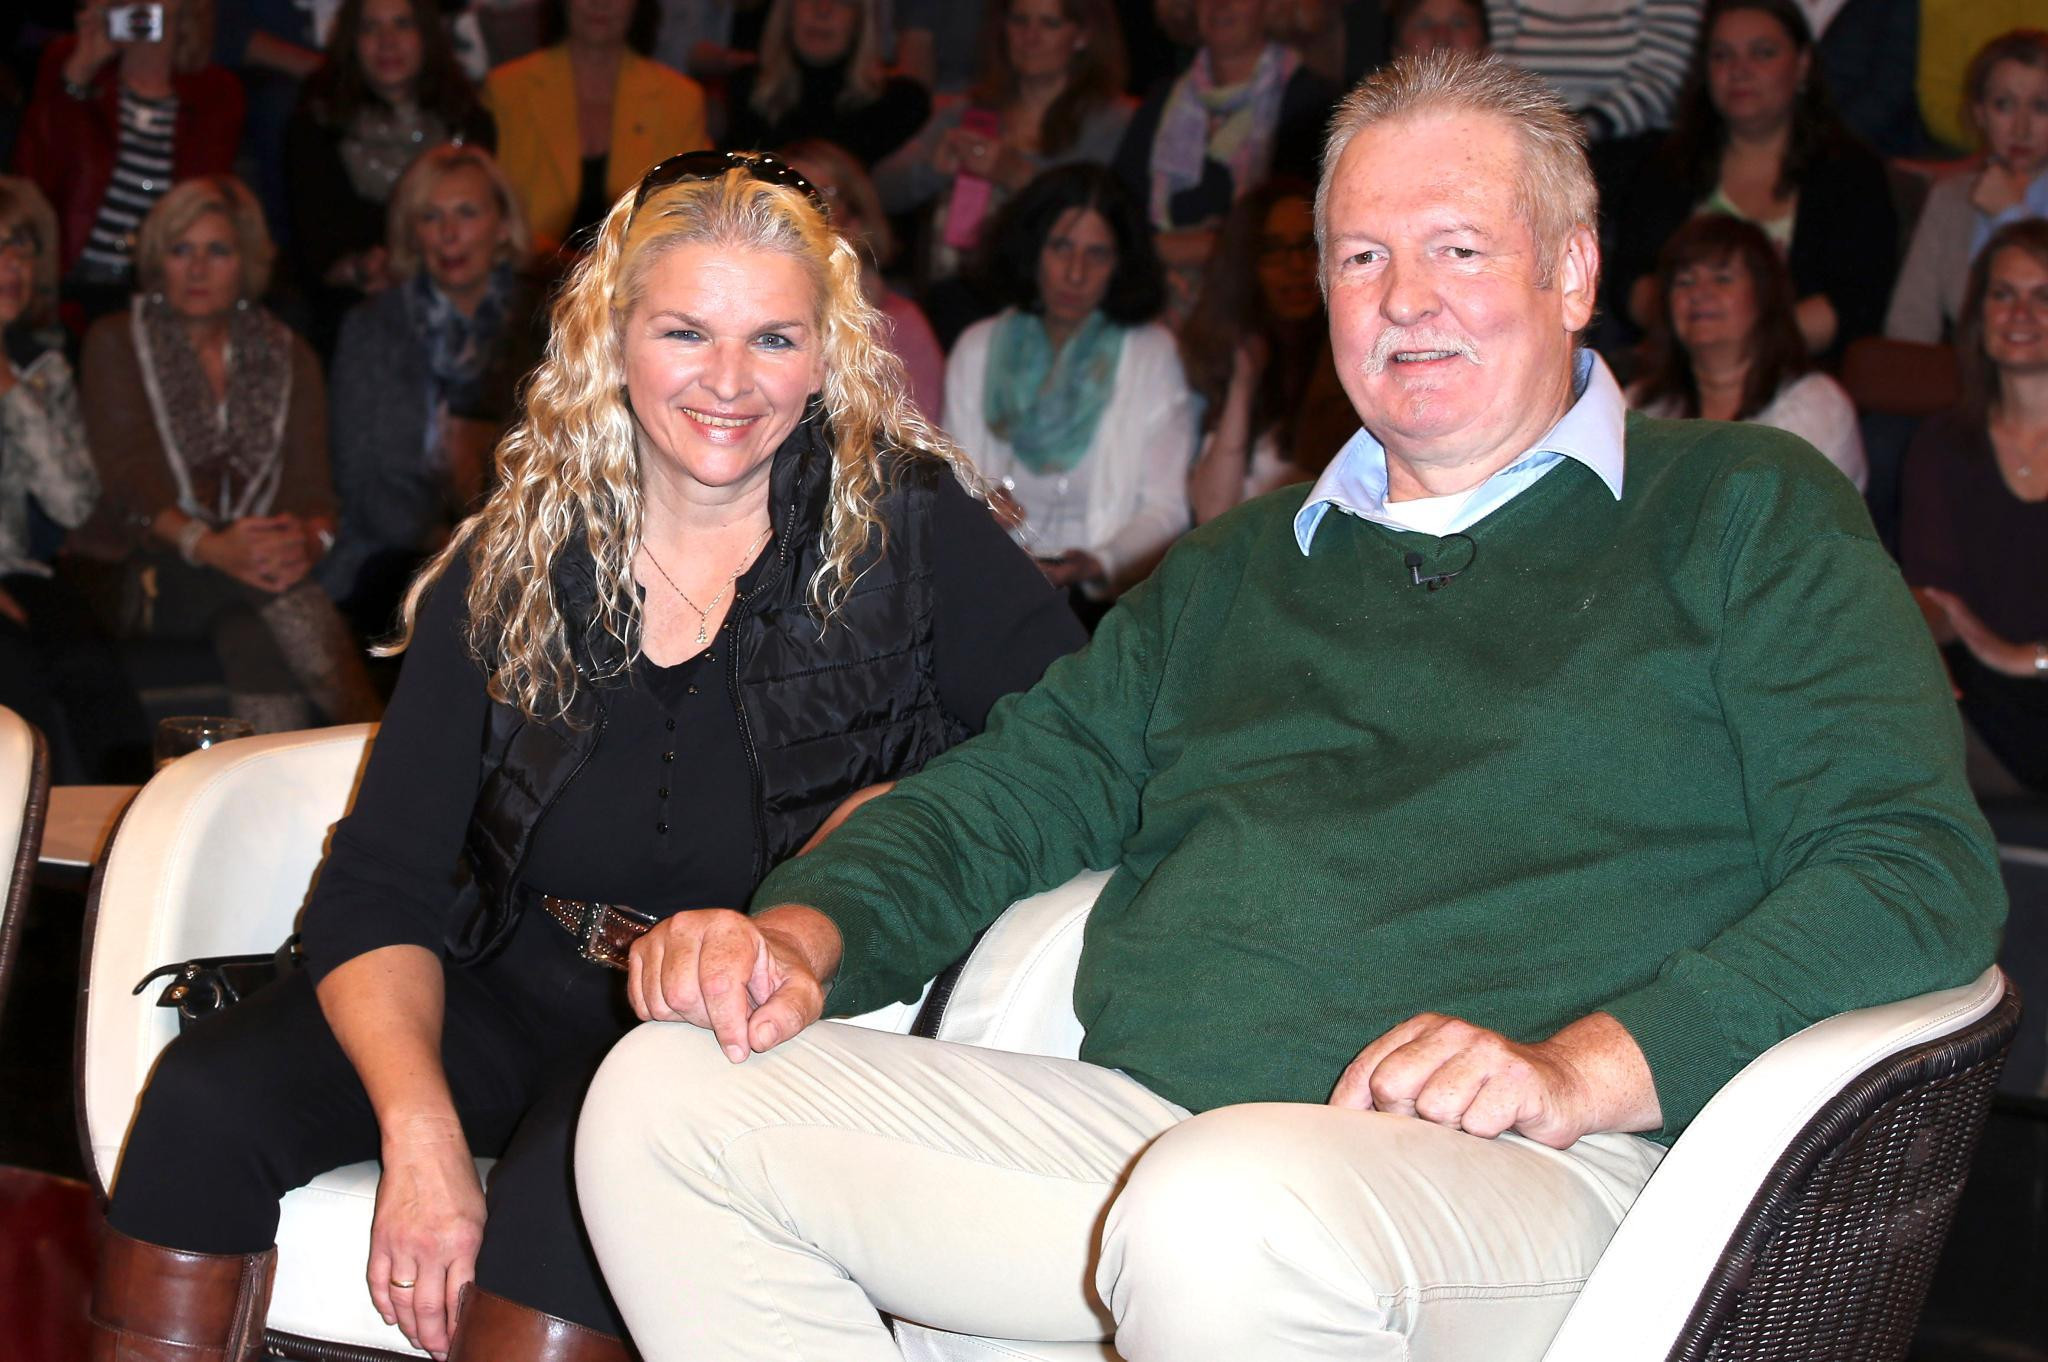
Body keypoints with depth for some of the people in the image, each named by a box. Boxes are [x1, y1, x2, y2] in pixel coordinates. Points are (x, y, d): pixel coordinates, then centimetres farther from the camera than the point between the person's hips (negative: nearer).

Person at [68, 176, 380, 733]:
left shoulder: (289, 358, 17)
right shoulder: (117, 345, 9)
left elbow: (311, 484, 4)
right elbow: (128, 479, -7)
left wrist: (307, 539, -23)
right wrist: (207, 545, -28)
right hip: (139, 578, -2)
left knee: (256, 635, -37)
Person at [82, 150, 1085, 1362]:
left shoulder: (907, 530, -2)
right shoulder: (509, 569, 4)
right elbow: (381, 888, -2)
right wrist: (420, 1131, -19)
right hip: (517, 995, 3)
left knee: (592, 1151, -35)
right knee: (209, 1093, -22)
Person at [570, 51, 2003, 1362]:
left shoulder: (1746, 514, 8)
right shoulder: (1241, 565, 27)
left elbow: (1921, 865, -4)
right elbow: (1017, 787, 27)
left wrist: (1584, 1067, -18)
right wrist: (808, 933, 5)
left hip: (1511, 1167, -6)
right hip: (1132, 1126, 7)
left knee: (1223, 1212, -40)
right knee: (665, 1097, -7)